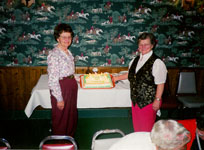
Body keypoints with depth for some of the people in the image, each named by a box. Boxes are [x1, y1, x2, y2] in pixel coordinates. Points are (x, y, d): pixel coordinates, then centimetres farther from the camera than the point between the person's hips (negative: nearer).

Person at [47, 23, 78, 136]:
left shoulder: (67, 52, 6)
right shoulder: (54, 55, -21)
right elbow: (52, 80, -22)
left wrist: (73, 84, 15)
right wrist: (59, 99, -20)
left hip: (71, 87, 9)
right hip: (61, 89, -9)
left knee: (71, 117, 22)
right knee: (61, 118, 9)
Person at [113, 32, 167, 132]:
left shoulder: (157, 63, -16)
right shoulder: (136, 60, 7)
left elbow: (160, 84, -15)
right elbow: (130, 74, 22)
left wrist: (157, 100, -16)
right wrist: (117, 78, 24)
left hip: (148, 101, -6)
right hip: (136, 99, 7)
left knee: (146, 128, 3)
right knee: (136, 125, 16)